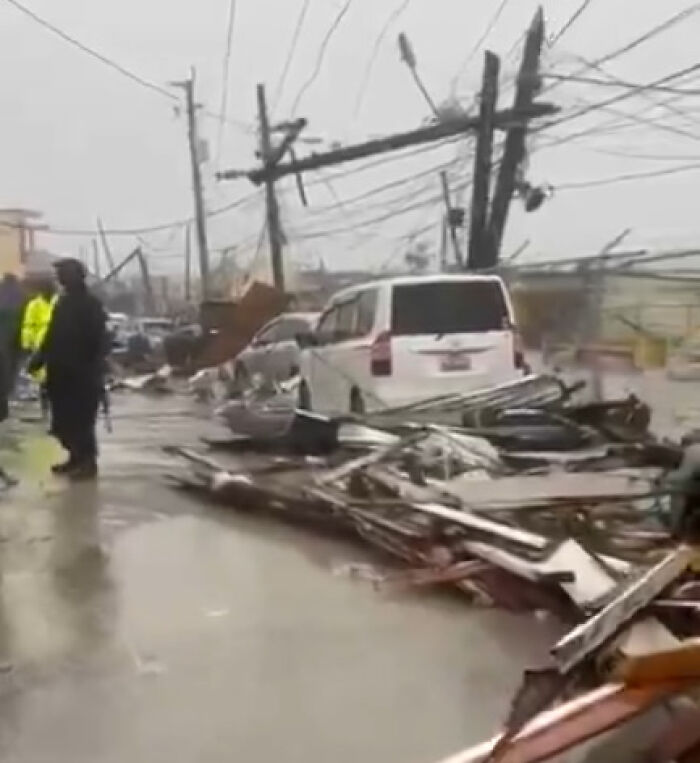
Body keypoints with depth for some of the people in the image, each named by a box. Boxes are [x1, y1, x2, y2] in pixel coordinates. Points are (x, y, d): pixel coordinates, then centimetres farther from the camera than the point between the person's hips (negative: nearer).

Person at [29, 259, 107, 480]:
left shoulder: (91, 304, -9)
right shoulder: (63, 302, 14)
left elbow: (99, 342, -14)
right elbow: (52, 336, 18)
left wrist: (94, 369, -22)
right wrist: (39, 359, 9)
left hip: (82, 374, -8)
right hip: (62, 372, 8)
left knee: (81, 420, -5)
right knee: (64, 420, 11)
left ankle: (88, 462, 4)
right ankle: (76, 457, 22)